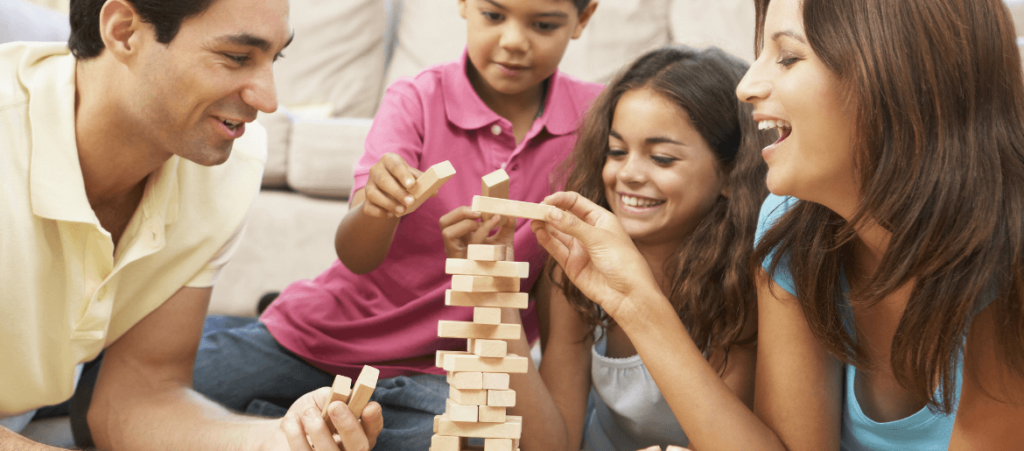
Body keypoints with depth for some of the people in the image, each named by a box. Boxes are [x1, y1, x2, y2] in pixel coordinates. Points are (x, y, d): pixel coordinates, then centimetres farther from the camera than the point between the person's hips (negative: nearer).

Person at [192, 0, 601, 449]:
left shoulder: (593, 116, -6)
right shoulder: (416, 101, -10)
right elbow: (355, 255, -21)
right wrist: (375, 207, -43)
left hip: (435, 366, 2)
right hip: (328, 332, -1)